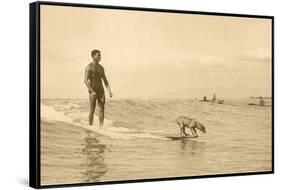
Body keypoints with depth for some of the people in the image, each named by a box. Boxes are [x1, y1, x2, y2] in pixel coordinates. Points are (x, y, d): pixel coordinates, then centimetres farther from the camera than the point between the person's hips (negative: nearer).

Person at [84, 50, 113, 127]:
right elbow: (85, 80, -16)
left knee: (102, 108, -4)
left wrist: (109, 91, 3)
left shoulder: (101, 67, 14)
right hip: (92, 91, -6)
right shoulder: (89, 67, -8)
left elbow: (105, 80, 16)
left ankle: (101, 126, -5)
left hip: (101, 90, 6)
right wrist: (92, 91, -22)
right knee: (92, 110, -3)